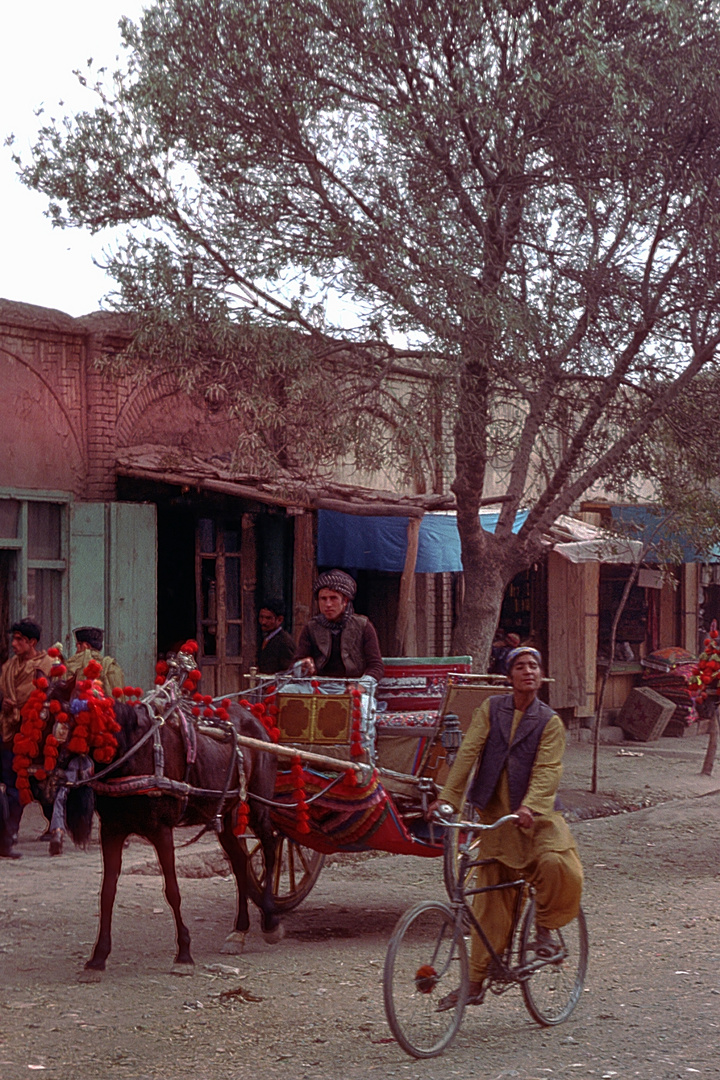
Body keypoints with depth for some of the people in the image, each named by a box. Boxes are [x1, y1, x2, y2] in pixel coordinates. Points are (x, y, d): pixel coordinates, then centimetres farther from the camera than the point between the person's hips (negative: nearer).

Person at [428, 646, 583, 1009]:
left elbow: (547, 770, -14)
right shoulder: (491, 709, 5)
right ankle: (475, 982, 10)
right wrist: (447, 797, -15)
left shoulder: (549, 721, -1)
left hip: (534, 816, -1)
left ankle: (544, 925, 1)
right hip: (494, 815, 1)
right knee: (491, 901, 2)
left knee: (556, 864, -29)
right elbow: (469, 751, -4)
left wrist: (531, 806, -32)